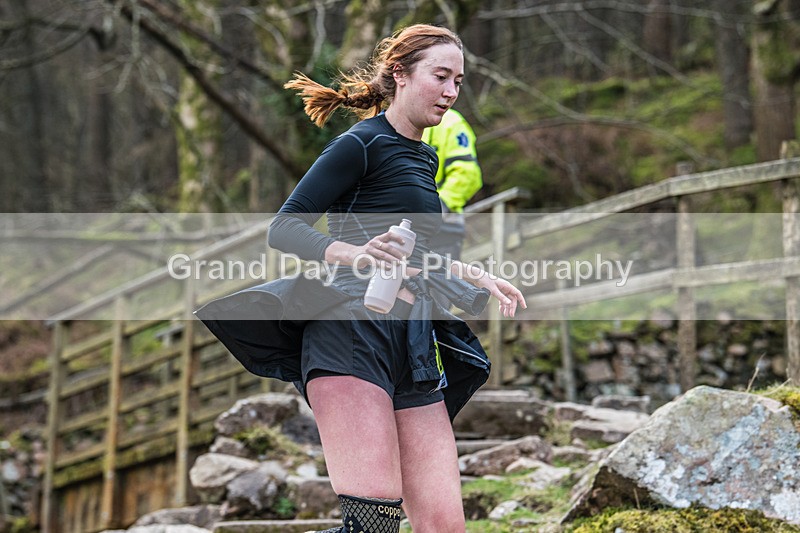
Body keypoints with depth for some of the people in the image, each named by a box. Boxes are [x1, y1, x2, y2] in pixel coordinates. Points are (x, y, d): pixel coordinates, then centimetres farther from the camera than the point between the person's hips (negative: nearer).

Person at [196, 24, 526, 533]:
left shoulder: (425, 159, 25)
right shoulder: (363, 143, 0)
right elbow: (284, 227, -7)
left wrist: (479, 278, 27)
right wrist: (355, 254, -23)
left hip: (413, 345, 8)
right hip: (354, 322, -8)